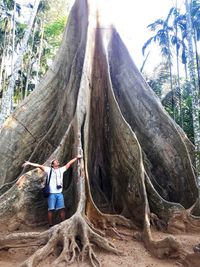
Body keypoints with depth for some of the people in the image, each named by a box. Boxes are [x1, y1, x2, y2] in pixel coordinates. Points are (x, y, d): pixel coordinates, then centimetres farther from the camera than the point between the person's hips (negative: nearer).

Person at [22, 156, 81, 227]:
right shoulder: (49, 170, 4)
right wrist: (29, 163, -11)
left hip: (59, 193, 3)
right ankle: (51, 225, 10)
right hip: (52, 193, -3)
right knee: (51, 209, 1)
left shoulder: (61, 169, 14)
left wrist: (76, 158, 19)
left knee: (62, 209, 0)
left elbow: (69, 163, 18)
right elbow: (39, 166, -3)